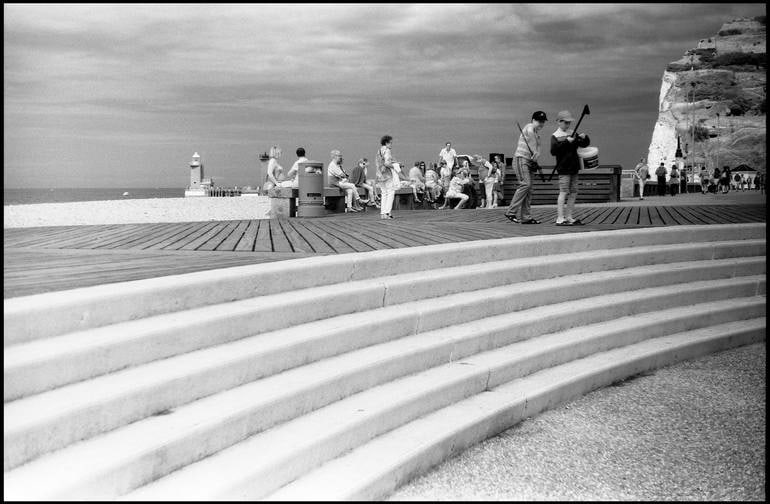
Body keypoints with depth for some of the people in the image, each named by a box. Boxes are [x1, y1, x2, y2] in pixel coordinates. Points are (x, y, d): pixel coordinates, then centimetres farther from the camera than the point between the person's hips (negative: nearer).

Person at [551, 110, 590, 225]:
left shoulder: (573, 134, 14)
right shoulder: (556, 136, -3)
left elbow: (585, 144, 18)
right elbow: (553, 150, -18)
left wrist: (584, 138, -3)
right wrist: (566, 141, -22)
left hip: (574, 168, 7)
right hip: (564, 168, -7)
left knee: (573, 193, 9)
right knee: (563, 192, -10)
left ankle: (569, 217, 16)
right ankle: (560, 218, -10)